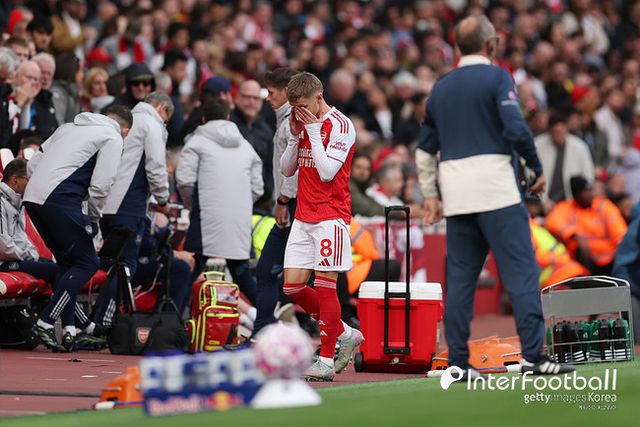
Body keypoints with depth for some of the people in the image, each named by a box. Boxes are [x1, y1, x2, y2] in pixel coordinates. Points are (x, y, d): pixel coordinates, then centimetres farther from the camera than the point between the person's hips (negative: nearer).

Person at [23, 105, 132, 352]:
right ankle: (45, 324, -9)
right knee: (87, 264, 0)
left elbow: (33, 164, 23)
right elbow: (100, 184, -7)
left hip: (32, 195, 8)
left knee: (67, 262, 18)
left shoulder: (68, 128, 27)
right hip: (61, 201, -8)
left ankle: (70, 329, 15)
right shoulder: (113, 137, 5)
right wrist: (94, 216, 8)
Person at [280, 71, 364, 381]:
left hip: (330, 218, -8)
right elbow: (287, 169, 14)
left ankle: (327, 361, -2)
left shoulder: (340, 126, -10)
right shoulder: (303, 124, 13)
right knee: (292, 286, 2)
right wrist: (295, 135, 1)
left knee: (325, 286, -7)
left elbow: (327, 172, -18)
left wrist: (314, 133, -13)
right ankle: (345, 334, 18)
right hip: (303, 217, 8)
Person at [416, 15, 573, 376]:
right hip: (494, 184, -6)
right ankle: (533, 354, -13)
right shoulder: (497, 77, -3)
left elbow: (425, 149, 19)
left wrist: (430, 194, 24)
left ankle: (458, 361, 4)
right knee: (521, 268, -6)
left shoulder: (441, 87, 16)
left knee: (460, 275, 7)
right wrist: (537, 169, -2)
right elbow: (517, 129, -15)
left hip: (455, 192, 6)